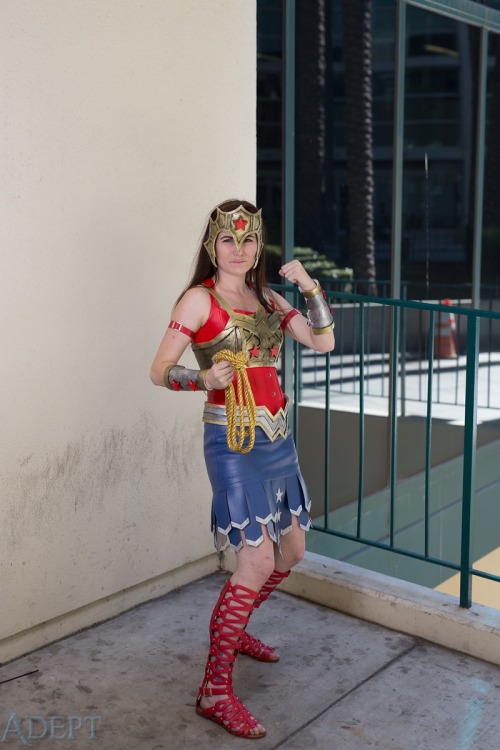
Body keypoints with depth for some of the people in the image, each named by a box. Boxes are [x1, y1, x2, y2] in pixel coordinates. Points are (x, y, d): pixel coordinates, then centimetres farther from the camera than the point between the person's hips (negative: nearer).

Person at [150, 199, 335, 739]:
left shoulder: (267, 299, 12)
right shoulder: (199, 299, -7)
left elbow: (323, 341, 7)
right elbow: (160, 371, -9)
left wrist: (309, 286, -2)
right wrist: (205, 379, -27)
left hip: (276, 439, 8)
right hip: (233, 441, -8)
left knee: (291, 551, 16)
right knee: (257, 560, -12)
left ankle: (233, 630, 39)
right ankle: (215, 689, 0)